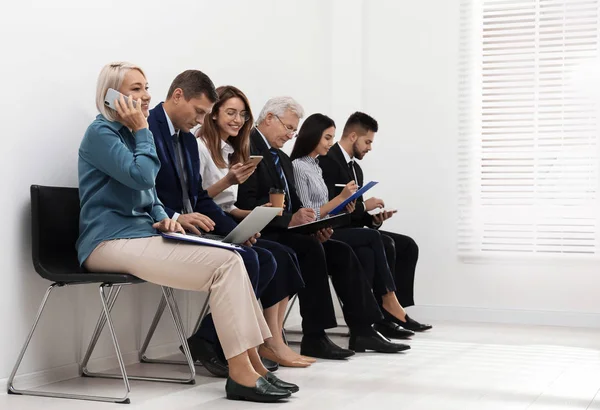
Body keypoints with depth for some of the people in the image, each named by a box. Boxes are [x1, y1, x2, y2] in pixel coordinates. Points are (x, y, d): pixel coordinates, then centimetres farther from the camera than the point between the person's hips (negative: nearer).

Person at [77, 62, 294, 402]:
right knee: (225, 264, -22)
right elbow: (141, 176, -19)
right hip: (111, 242, -9)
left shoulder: (129, 133, 22)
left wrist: (163, 219, 5)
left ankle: (252, 364, -12)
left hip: (140, 234, 9)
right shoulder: (101, 133, -6)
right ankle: (241, 374, -22)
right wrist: (142, 131, -6)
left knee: (231, 259, -11)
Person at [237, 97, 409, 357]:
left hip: (283, 230, 9)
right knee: (310, 247, -31)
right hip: (261, 234, -9)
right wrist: (289, 219, -25)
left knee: (341, 251, -7)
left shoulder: (283, 159, 22)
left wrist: (313, 225, -2)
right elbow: (247, 204, -19)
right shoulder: (247, 148, -9)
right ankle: (314, 338, -27)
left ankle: (362, 331, -8)